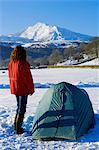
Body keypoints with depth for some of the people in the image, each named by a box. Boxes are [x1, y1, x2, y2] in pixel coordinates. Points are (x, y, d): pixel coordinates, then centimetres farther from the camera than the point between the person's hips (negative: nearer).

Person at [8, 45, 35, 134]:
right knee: (22, 108, 1)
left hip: (14, 89, 8)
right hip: (23, 89, -8)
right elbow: (27, 78, -16)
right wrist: (31, 89, -6)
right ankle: (18, 129, 6)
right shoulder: (23, 64, -18)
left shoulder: (11, 63, 7)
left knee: (19, 107, 20)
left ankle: (16, 126, 28)